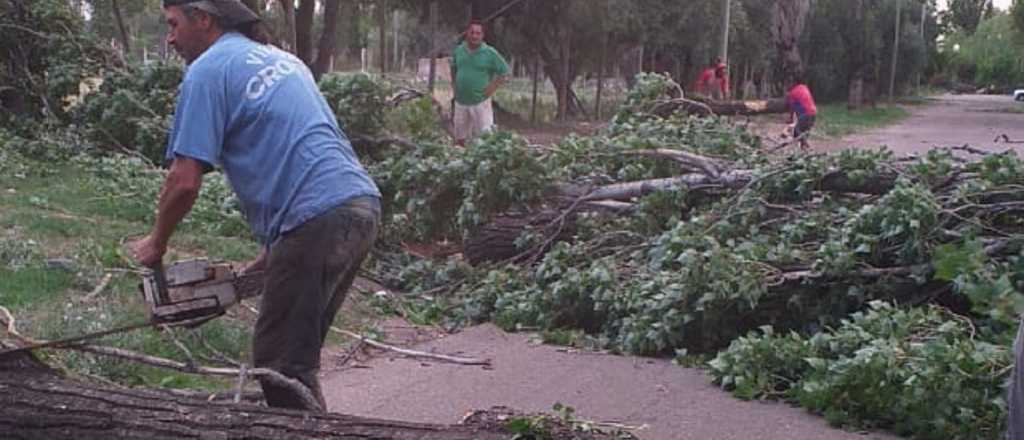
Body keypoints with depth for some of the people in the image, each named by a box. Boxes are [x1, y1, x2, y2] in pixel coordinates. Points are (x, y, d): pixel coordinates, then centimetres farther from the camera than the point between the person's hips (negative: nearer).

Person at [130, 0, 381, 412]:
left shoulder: (207, 70, -1)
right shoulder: (280, 58, 25)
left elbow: (184, 181, -6)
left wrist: (155, 244, 12)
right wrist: (273, 249, 28)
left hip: (319, 221, -9)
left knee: (279, 362, 0)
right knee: (298, 353, 17)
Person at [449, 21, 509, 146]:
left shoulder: (490, 53, -8)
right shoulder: (458, 50, 5)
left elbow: (504, 72, -3)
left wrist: (492, 88, -11)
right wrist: (456, 84, 11)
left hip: (480, 102, -4)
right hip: (461, 102, 4)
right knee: (460, 138, 14)